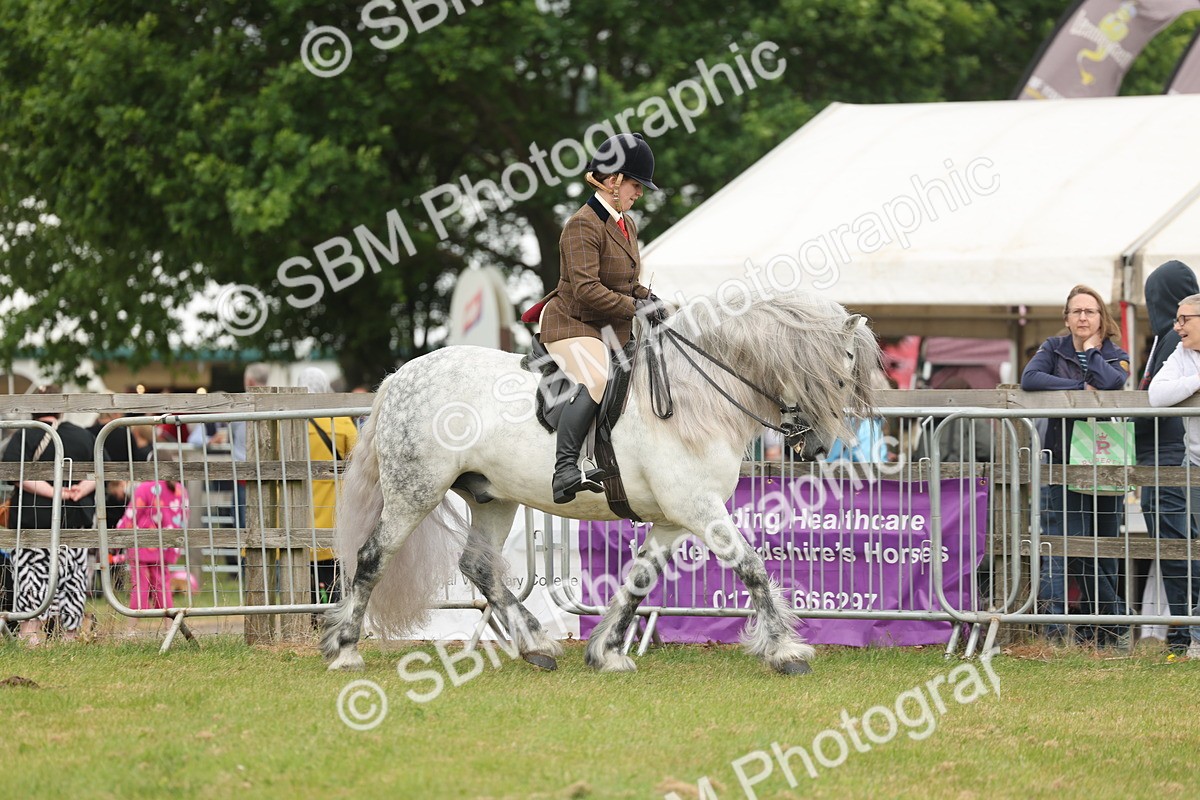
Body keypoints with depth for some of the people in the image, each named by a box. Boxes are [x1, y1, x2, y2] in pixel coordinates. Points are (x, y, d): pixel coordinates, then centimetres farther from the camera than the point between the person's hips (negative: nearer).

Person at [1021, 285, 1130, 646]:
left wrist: (1090, 350, -2)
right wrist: (1081, 388, -13)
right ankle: (1052, 628, -18)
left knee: (1103, 551, 6)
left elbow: (1112, 382, -15)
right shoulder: (1053, 349, 8)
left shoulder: (1116, 356, 8)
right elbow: (1029, 379, -11)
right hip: (1061, 463, -1)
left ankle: (1104, 632, 14)